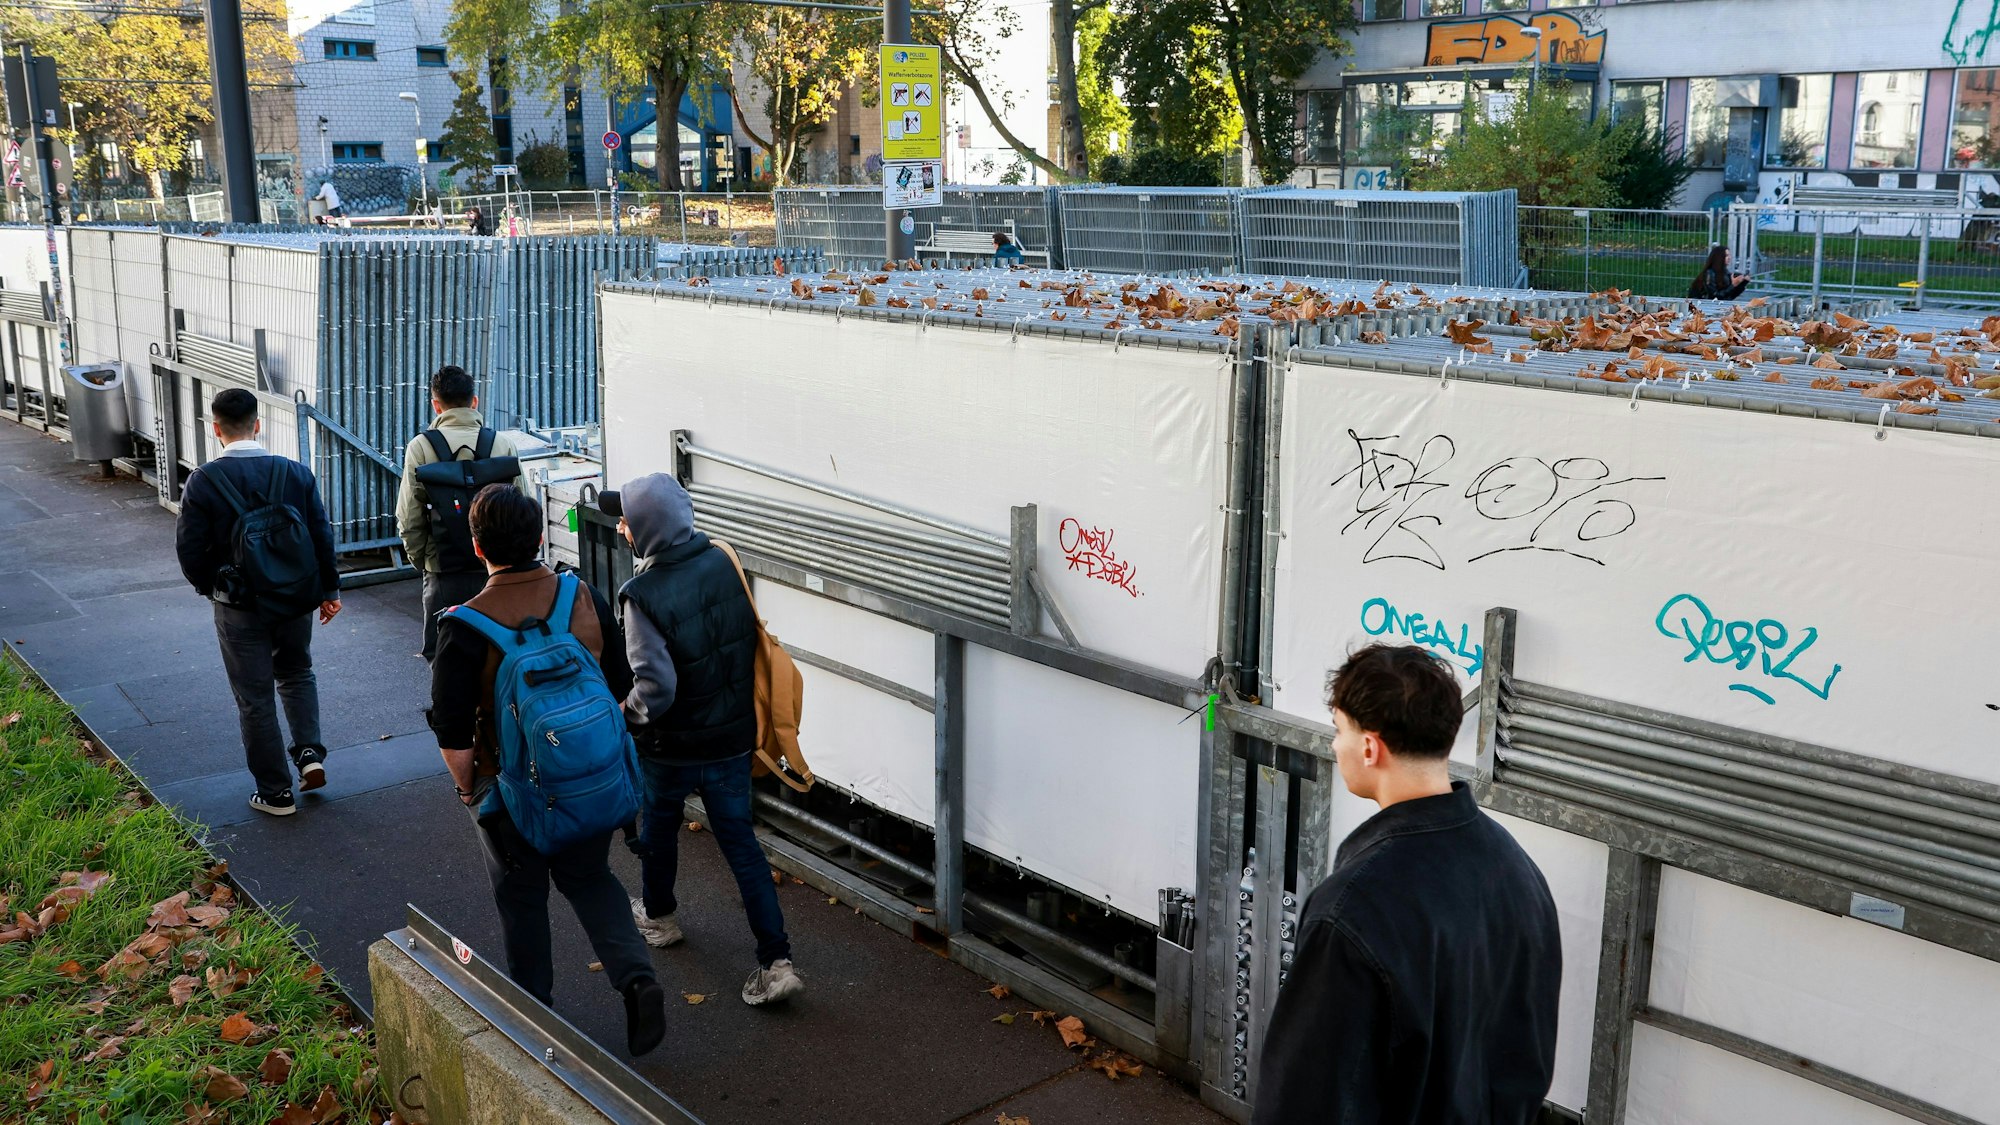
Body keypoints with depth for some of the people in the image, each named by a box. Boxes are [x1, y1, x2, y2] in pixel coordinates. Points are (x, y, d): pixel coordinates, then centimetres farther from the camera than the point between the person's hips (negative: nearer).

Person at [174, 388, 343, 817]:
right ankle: (309, 752, 10)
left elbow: (190, 548, -10)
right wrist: (330, 589, 9)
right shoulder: (296, 473, -6)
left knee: (255, 698, 9)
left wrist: (209, 587, 10)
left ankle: (275, 792, 15)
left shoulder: (204, 481, -13)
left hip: (240, 605, -3)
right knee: (296, 673, 27)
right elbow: (321, 536, -2)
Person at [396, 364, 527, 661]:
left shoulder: (421, 447, -4)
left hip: (444, 573, -2)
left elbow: (410, 520, -4)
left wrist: (421, 562, 10)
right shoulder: (503, 444, 0)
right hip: (497, 569, 2)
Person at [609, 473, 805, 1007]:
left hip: (671, 745, -4)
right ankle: (777, 962, 5)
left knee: (659, 826, 23)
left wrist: (628, 714, -9)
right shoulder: (722, 562, -7)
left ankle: (659, 916, 47)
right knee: (740, 841, 10)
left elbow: (655, 687, -27)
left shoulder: (645, 595, -24)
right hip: (734, 737, 4)